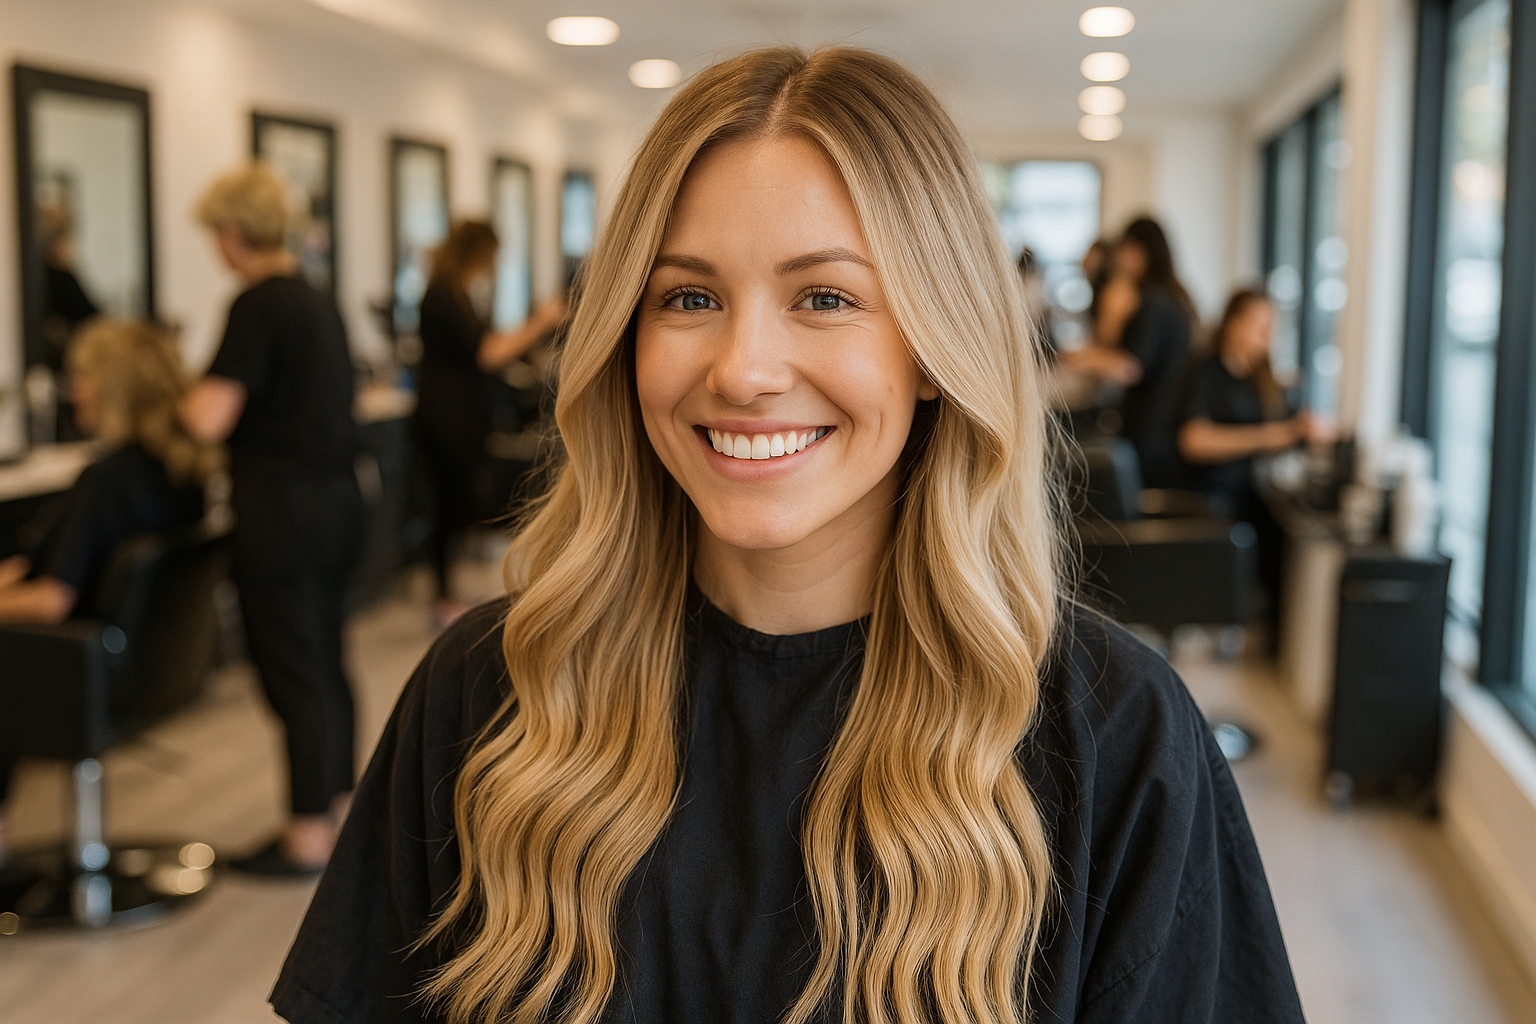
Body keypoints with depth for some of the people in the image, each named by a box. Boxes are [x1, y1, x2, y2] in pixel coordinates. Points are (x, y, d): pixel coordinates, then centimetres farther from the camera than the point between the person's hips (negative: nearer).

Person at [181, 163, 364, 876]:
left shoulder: (259, 306, -15)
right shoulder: (318, 303, 12)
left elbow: (211, 418, -23)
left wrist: (181, 396, -2)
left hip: (284, 510, -9)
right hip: (335, 497, 9)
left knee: (292, 672, 0)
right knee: (323, 663, 16)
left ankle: (308, 838, 9)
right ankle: (337, 807, 27)